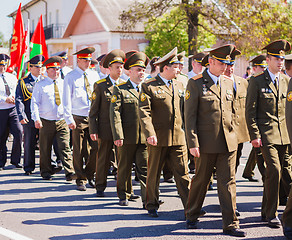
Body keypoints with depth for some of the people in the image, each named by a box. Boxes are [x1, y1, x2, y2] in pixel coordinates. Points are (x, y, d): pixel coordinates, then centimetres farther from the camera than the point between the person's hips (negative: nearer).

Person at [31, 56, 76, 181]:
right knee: (45, 149, 5)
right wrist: (36, 119, -15)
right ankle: (46, 172, 19)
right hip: (46, 122, -1)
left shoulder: (63, 84, 11)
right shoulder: (40, 85, 2)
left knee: (65, 147, -9)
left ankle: (69, 172, -14)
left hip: (62, 121, 2)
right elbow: (34, 103, -3)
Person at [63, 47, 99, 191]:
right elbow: (67, 100, -4)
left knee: (95, 149, 0)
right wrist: (69, 119, -12)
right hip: (78, 118, -3)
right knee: (79, 151, -1)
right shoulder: (70, 77, -1)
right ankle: (81, 180, 10)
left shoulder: (94, 75, 11)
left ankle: (90, 176, 19)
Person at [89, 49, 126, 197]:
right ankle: (100, 188, 17)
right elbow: (93, 111, 1)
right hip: (106, 130, -2)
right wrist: (93, 130, -7)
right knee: (103, 160, 5)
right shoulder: (100, 85, 1)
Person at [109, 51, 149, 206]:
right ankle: (124, 195, 24)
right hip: (127, 138, -2)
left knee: (145, 169, -3)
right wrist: (118, 136, -14)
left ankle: (147, 199, -3)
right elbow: (115, 114, -6)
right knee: (124, 167, 10)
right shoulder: (120, 90, 2)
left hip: (144, 137, 2)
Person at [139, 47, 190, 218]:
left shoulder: (179, 85, 15)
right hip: (158, 138, -4)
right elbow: (144, 112, -11)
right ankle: (152, 206, 21)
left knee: (183, 173, 1)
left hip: (179, 138, 4)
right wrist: (149, 133, -23)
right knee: (154, 174, 7)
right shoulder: (149, 86, -4)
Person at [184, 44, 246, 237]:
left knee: (228, 183, 1)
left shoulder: (229, 83, 11)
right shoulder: (196, 84, -6)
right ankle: (192, 217, 28)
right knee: (201, 180, 8)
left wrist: (233, 134, 16)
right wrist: (193, 143, -13)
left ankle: (230, 224, 3)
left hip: (228, 142, 4)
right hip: (206, 142, -4)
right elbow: (189, 116, -8)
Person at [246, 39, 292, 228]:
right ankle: (272, 214, -7)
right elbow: (250, 111, -4)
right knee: (274, 170, -15)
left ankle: (266, 211, 22)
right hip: (266, 133, -5)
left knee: (274, 172, 9)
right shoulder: (257, 81, -2)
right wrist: (254, 135, -10)